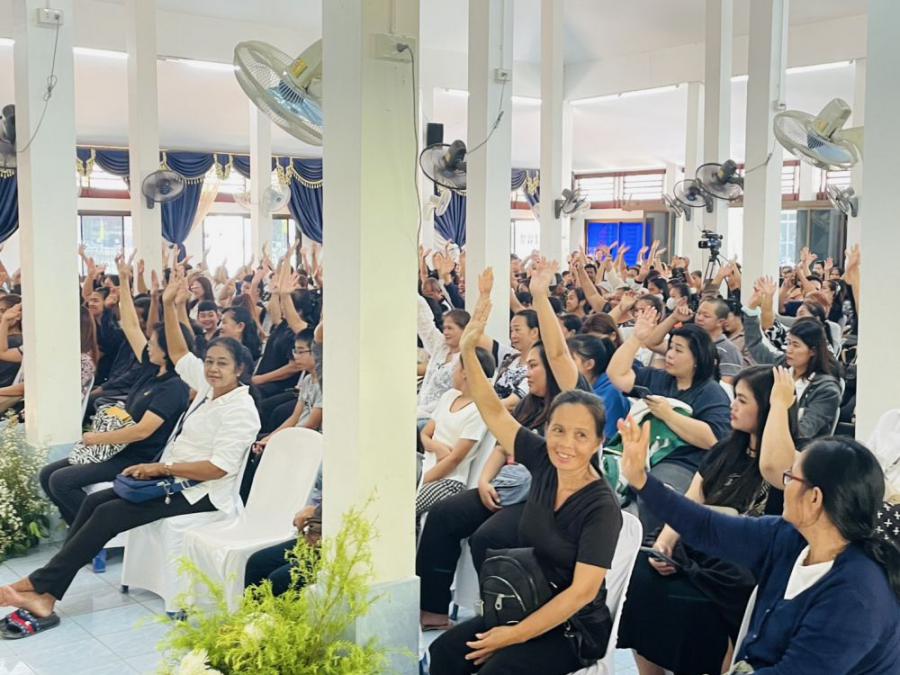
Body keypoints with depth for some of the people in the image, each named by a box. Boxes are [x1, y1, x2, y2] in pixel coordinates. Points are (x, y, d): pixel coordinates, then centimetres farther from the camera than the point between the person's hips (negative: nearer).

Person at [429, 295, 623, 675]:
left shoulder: (602, 507, -20)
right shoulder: (544, 462, -4)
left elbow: (582, 591, -22)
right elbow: (493, 411, -2)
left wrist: (513, 636, -21)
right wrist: (468, 350, -12)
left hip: (574, 627, -6)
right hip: (527, 608, 6)